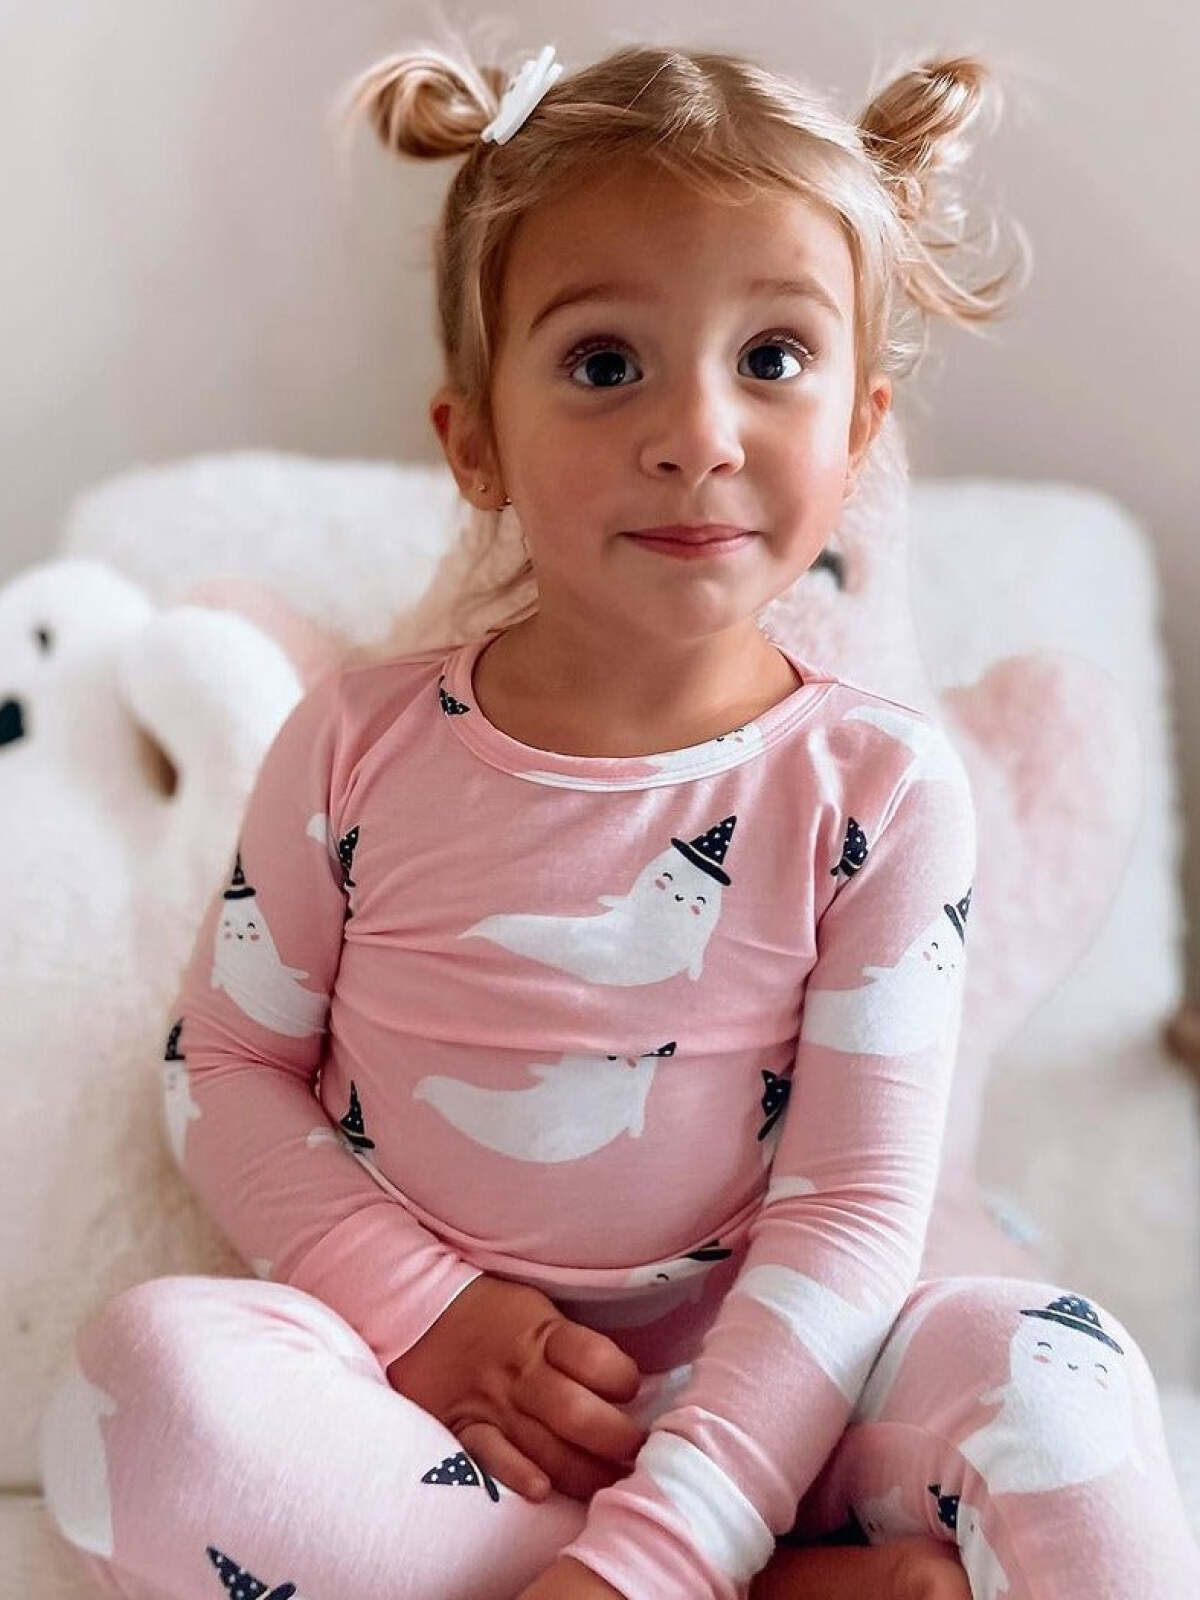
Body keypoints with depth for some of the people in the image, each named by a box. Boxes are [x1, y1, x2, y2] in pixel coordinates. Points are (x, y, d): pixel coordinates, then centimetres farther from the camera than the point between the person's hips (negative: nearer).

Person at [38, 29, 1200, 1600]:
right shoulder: (362, 742, -4)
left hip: (728, 1413, -2)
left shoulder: (880, 784, -8)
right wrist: (416, 1305, -13)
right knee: (146, 1368, -31)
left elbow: (852, 1208, -12)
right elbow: (225, 1065, 4)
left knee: (1050, 1369, -31)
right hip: (412, 1394, 3)